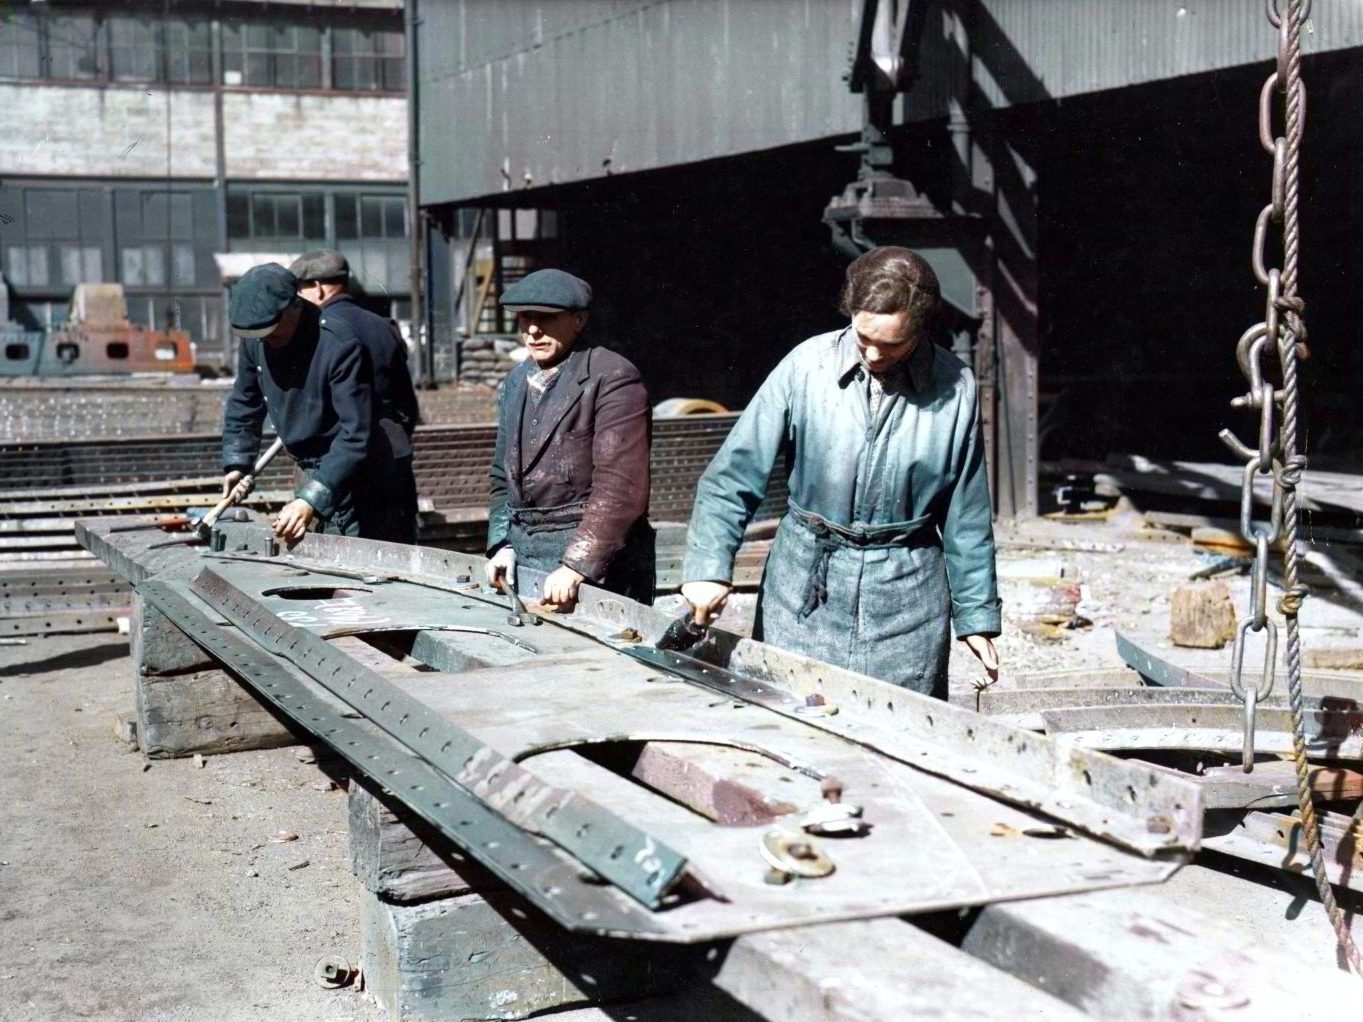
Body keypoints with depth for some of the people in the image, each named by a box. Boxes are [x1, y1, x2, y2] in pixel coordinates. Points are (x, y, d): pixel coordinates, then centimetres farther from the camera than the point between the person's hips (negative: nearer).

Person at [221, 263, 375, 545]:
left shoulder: (339, 345, -26)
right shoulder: (255, 341, -4)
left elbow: (355, 434, -29)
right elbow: (244, 404, 14)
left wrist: (312, 499, -35)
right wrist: (236, 463, 4)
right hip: (312, 469, 6)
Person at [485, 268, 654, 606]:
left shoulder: (612, 378, -10)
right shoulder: (516, 382, 15)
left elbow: (620, 488, -17)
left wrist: (576, 565, -22)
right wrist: (501, 545, 6)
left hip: (597, 557, -6)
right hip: (522, 552, 7)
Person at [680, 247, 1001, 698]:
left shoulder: (955, 388, -4)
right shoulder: (806, 366, -7)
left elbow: (966, 516, 4)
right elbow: (733, 475, -6)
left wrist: (977, 616, 8)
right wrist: (709, 568, -18)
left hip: (906, 595, 0)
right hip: (804, 591, 0)